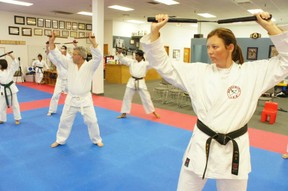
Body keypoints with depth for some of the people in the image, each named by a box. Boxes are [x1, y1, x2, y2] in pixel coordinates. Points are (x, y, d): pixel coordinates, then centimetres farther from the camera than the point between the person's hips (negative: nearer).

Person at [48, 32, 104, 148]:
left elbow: (98, 57, -26)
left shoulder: (90, 66, -11)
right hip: (71, 99, 4)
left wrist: (93, 42, -36)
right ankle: (60, 140, 34)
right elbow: (57, 56, -2)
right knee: (64, 120, 14)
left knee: (91, 121, 5)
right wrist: (51, 42, -12)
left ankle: (97, 140, 26)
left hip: (85, 99, -3)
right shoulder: (70, 64, 0)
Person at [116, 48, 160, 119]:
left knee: (146, 98, 2)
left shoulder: (146, 63, -4)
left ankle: (154, 113, 17)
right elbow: (123, 59, 0)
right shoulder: (132, 61, 4)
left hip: (141, 82, -3)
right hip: (132, 82, 3)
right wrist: (119, 53, -16)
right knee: (127, 97, 8)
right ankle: (124, 114, 21)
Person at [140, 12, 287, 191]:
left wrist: (270, 26, -9)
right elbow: (162, 63, -3)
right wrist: (155, 30, -12)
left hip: (234, 149, 0)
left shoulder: (252, 72, -5)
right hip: (201, 145, 1)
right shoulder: (199, 72, -3)